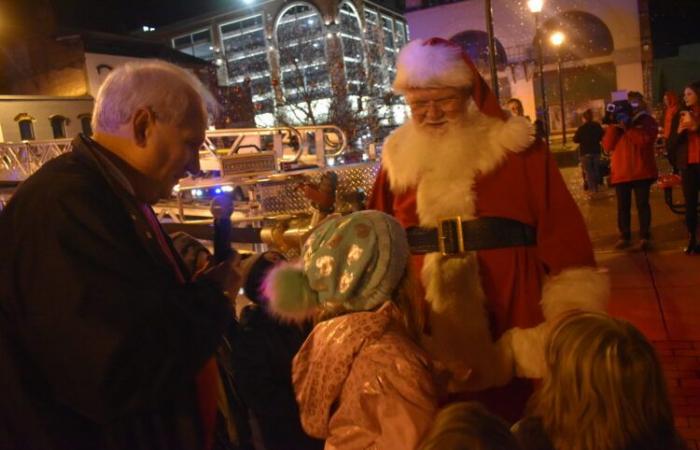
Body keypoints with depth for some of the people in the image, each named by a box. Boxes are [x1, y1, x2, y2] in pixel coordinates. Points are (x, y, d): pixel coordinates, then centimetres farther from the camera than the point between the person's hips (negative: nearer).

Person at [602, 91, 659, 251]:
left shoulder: (647, 121, 4)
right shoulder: (617, 121, 13)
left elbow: (644, 140, -16)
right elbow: (607, 147, 1)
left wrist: (627, 128, -17)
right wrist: (613, 126, -9)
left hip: (641, 171, -3)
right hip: (621, 172, 3)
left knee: (642, 204, 0)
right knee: (623, 206, 5)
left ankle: (645, 237, 4)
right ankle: (624, 237, 12)